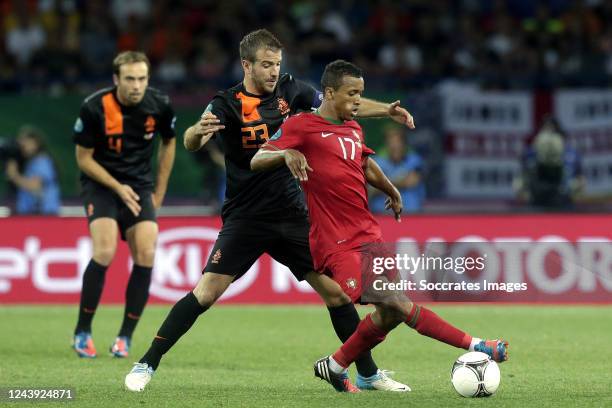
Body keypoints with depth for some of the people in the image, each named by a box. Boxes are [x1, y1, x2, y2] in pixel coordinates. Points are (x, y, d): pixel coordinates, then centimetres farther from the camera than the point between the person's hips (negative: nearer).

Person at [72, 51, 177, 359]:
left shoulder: (159, 106, -9)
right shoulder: (94, 108, -18)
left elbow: (168, 143, 11)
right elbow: (83, 158, -8)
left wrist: (159, 192, 10)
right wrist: (118, 187, -18)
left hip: (140, 186, 3)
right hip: (100, 182, -3)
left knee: (146, 255, -14)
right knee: (105, 252, -22)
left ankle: (125, 336, -1)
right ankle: (82, 331, -6)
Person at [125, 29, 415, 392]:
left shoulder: (289, 90, 1)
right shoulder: (228, 104, -13)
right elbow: (192, 143, -29)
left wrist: (387, 110, 1)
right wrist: (198, 132, -52)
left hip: (293, 216, 4)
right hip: (245, 219, -4)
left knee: (337, 292, 1)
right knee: (206, 293, -15)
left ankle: (369, 374, 14)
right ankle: (146, 365, -5)